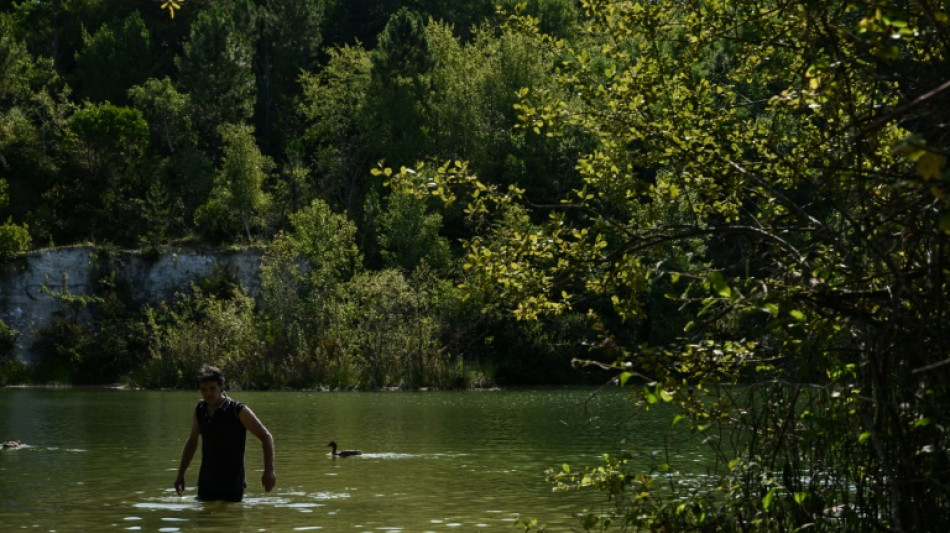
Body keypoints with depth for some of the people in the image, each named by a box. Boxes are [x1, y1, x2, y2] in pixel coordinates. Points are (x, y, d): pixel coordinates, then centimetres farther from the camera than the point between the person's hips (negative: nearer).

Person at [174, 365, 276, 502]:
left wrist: (269, 471, -20)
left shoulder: (238, 411, -9)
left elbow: (266, 437, -8)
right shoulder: (199, 410, 7)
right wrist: (181, 474, 17)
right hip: (206, 485, 4)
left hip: (232, 486, -4)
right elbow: (192, 442, 21)